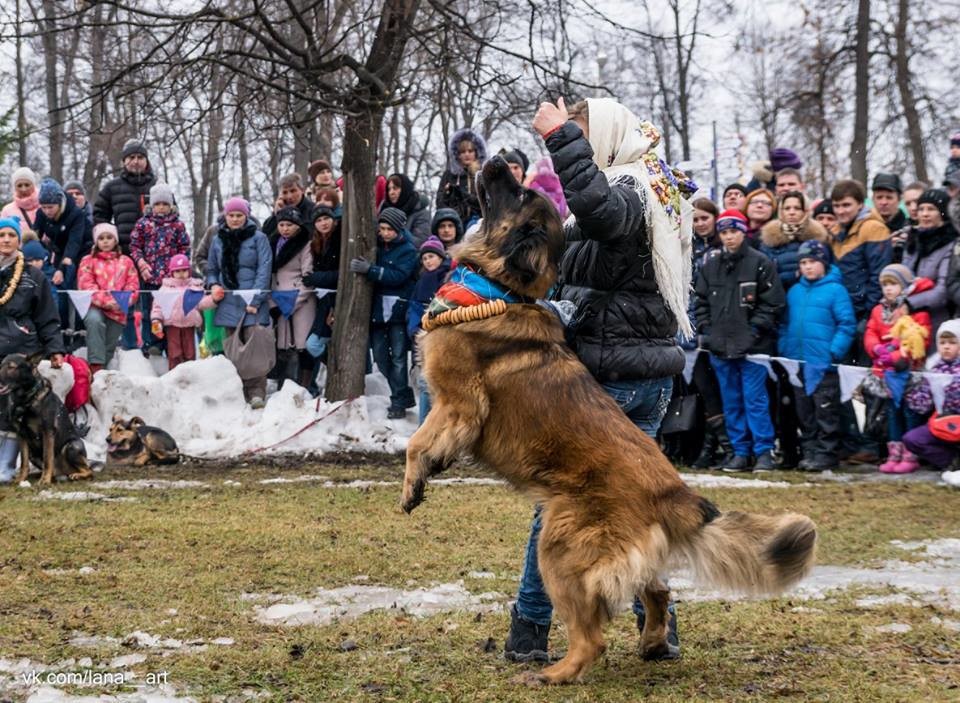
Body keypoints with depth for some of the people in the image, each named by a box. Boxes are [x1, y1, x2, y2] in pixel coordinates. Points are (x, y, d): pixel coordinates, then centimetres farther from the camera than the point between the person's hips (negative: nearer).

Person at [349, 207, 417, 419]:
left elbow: (398, 276, -19)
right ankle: (404, 395, 19)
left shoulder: (407, 250, -5)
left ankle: (398, 402, 3)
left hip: (398, 310, -5)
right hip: (377, 308, 6)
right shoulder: (377, 246, 10)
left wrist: (370, 270, -26)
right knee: (380, 356, 7)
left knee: (398, 357, -4)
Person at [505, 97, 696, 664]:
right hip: (654, 373, 9)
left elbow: (597, 208, -39)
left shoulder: (625, 191, -14)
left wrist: (562, 137, -34)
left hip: (607, 376, -9)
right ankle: (658, 627, 15)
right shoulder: (659, 191, 16)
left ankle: (529, 632, 7)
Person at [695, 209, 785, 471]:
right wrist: (705, 330, 6)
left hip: (751, 347, -5)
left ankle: (764, 451, 1)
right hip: (720, 346, 5)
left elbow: (771, 302, -5)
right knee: (731, 402, 9)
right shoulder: (710, 266, 13)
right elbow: (702, 302, 18)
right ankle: (741, 451, 15)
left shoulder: (760, 263, -2)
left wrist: (754, 330, -11)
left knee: (755, 400, -5)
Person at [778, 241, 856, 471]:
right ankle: (809, 452, 19)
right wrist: (783, 349, 6)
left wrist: (834, 352, -17)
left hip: (824, 364, -6)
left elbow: (847, 324, -10)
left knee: (826, 412, -3)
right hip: (797, 363, 6)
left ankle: (826, 454, 2)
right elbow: (785, 324, 18)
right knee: (804, 412, 11)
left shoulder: (835, 290, -5)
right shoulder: (794, 292, 13)